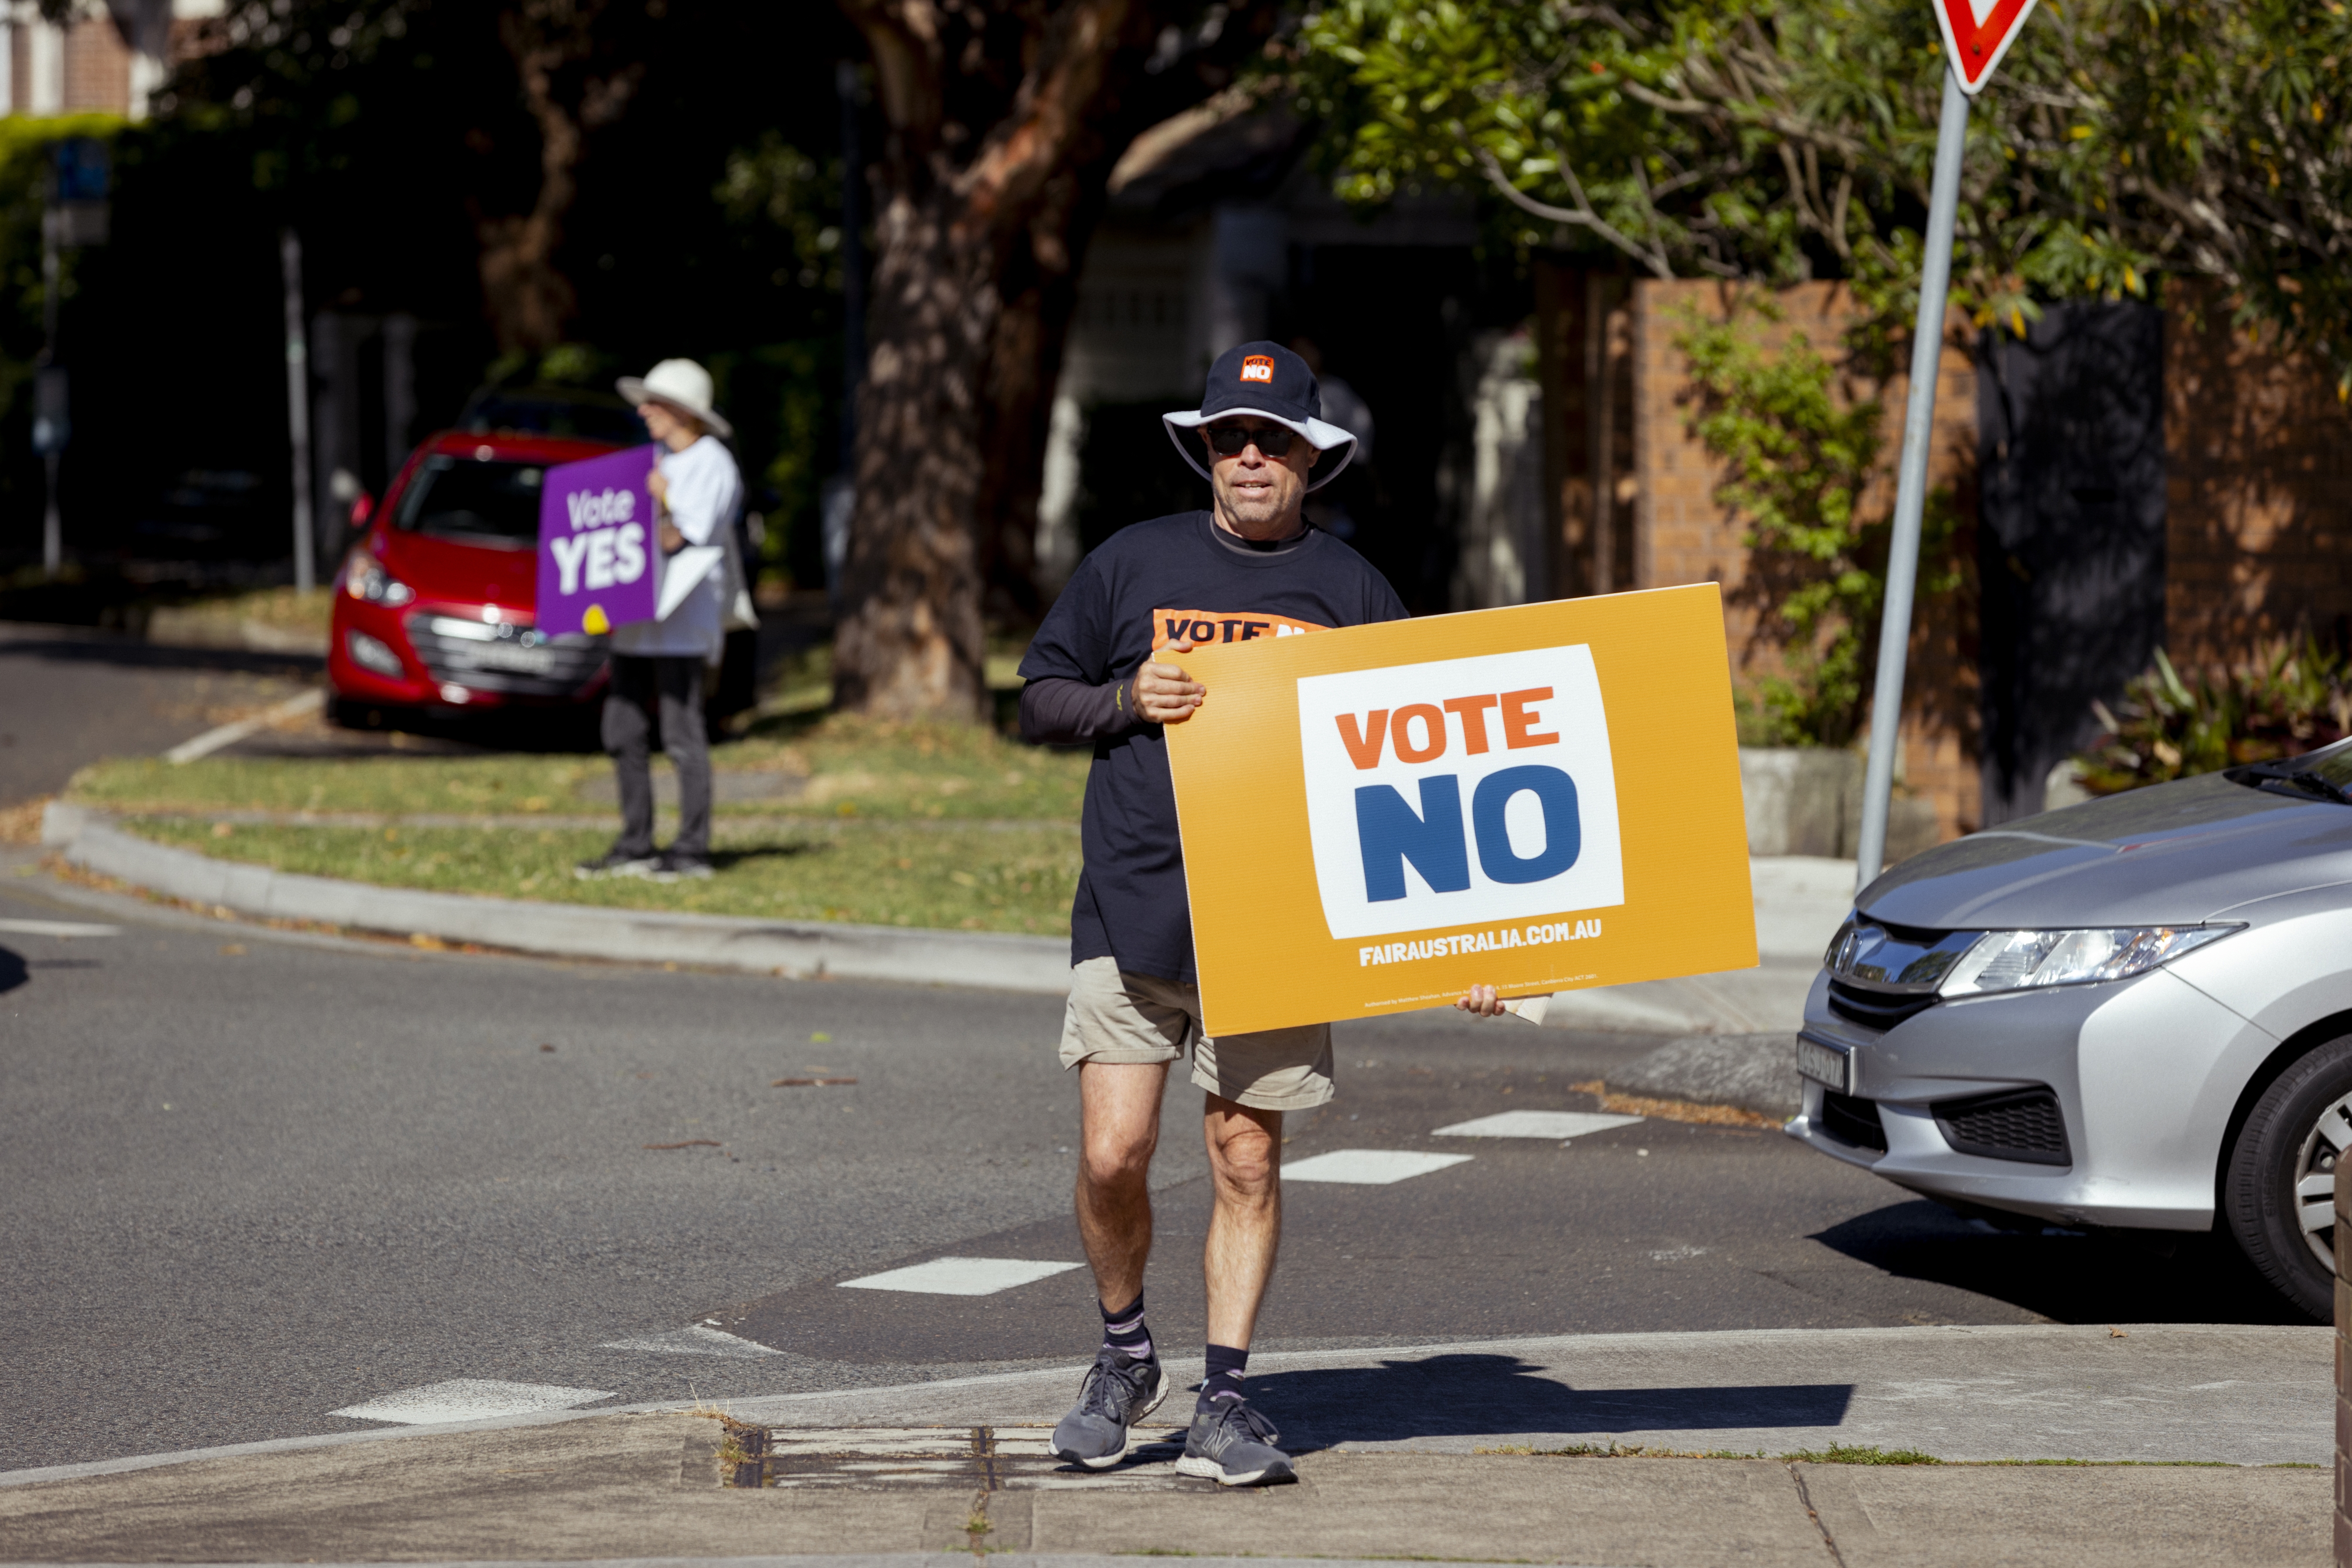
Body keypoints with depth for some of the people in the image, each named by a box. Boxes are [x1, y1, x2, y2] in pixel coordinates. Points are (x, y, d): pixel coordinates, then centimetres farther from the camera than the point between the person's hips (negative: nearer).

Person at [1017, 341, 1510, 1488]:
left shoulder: (1350, 591, 7)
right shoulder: (1134, 564, 6)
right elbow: (1038, 703, 13)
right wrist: (1126, 700, -9)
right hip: (1133, 908, 0)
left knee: (1247, 1160, 1)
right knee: (1113, 1153, -6)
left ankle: (1226, 1401, 10)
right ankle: (1123, 1354, 19)